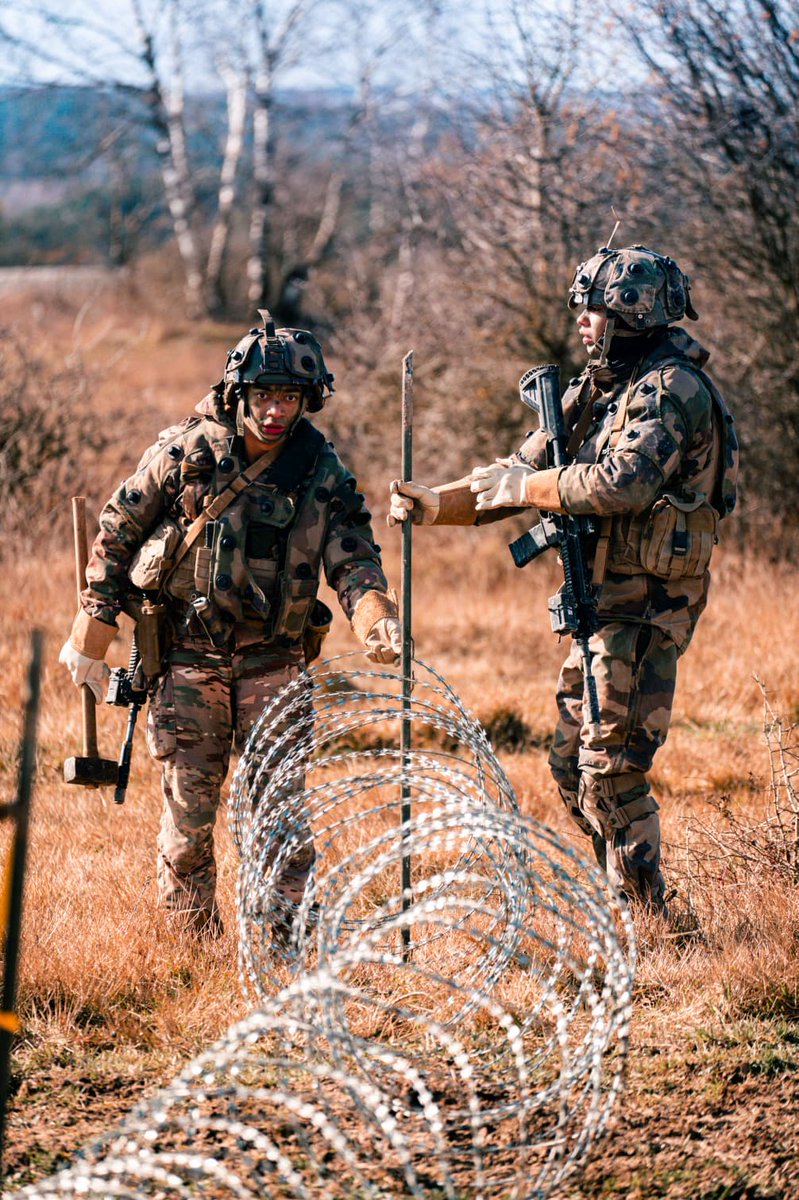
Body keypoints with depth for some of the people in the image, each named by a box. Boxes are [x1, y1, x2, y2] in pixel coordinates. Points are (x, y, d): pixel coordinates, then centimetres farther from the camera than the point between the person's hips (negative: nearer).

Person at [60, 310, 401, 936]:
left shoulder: (323, 472, -3)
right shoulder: (184, 451, -5)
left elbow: (352, 556, -6)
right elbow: (117, 531, 4)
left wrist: (376, 615, -28)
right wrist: (93, 626, 2)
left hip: (273, 663, 0)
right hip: (186, 656, 0)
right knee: (188, 808, 3)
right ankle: (194, 938, 16)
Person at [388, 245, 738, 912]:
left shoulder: (673, 388, -13)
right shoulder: (595, 392, 15)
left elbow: (624, 482, -28)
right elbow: (521, 472, 16)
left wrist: (522, 486, -17)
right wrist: (432, 505, 2)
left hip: (644, 605, -9)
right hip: (601, 601, 9)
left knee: (610, 771, -9)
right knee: (573, 767, 10)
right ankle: (635, 908, 19)